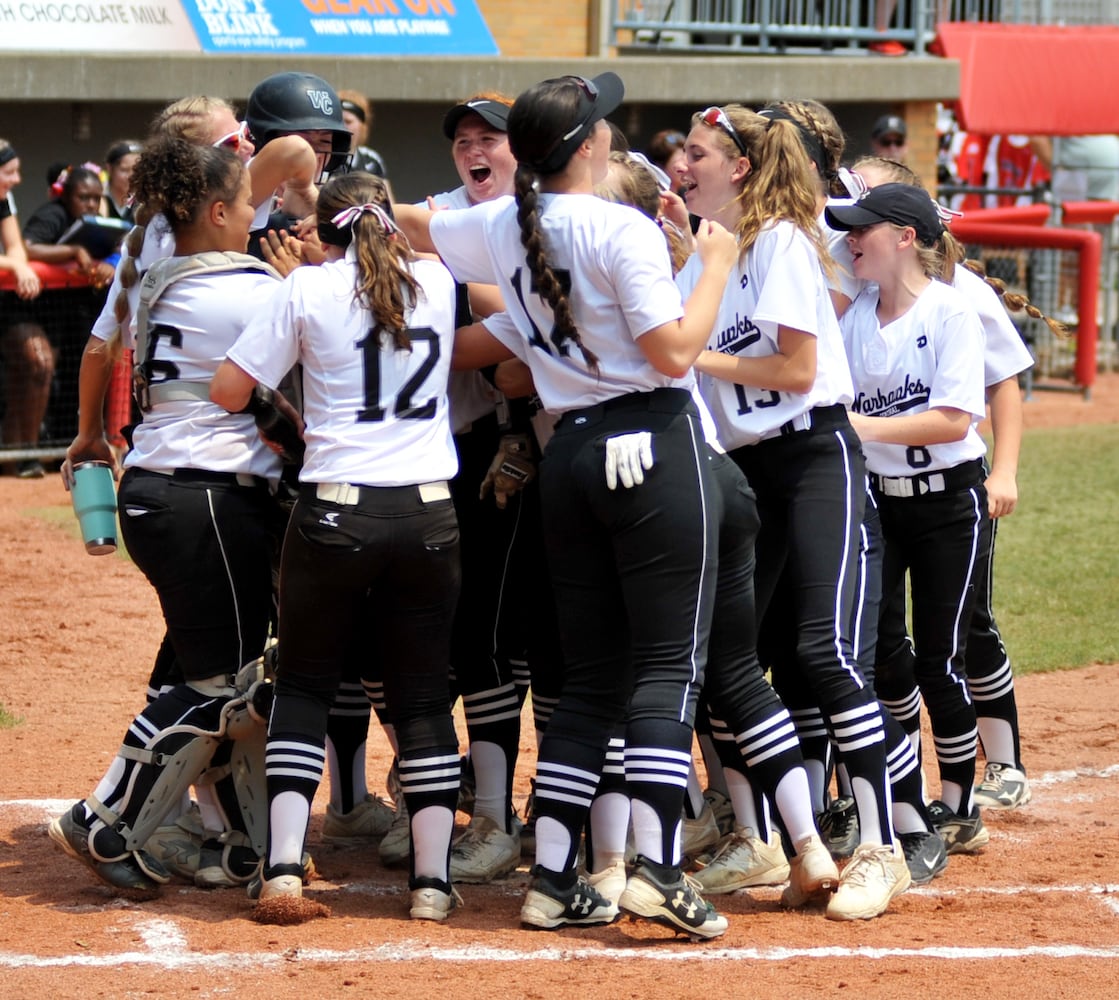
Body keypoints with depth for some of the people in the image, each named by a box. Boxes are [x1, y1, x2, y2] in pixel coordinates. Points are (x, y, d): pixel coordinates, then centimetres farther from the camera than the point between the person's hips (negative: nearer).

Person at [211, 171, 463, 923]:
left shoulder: (308, 288, -3)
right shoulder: (436, 283, 6)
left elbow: (229, 390, -2)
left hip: (335, 513, -2)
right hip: (428, 514, 2)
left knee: (304, 686, 10)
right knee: (423, 697, 9)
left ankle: (284, 864, -1)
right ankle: (433, 875, 4)